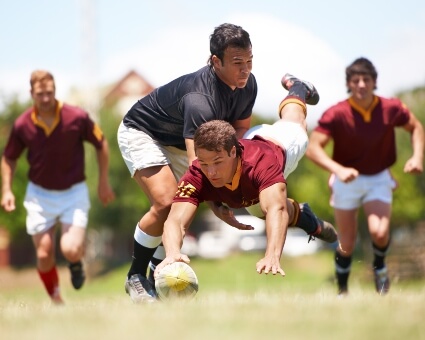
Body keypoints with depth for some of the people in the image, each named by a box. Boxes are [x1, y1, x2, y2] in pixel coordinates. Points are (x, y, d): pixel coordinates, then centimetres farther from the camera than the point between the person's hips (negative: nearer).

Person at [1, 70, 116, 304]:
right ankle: (56, 300, 23)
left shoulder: (77, 118, -17)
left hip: (73, 193, -2)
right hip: (40, 195, 2)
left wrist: (104, 182, 2)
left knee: (71, 250, -18)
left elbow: (101, 144, 0)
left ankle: (76, 262, 20)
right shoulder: (22, 125, -11)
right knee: (44, 255, 0)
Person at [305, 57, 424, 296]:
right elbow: (313, 147, -23)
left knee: (380, 232, -22)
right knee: (347, 244, 4)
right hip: (347, 181, -1)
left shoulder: (391, 109, -11)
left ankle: (380, 267, 12)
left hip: (379, 179, 1)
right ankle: (342, 291, 28)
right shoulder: (336, 115, -18)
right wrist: (338, 170, -38)